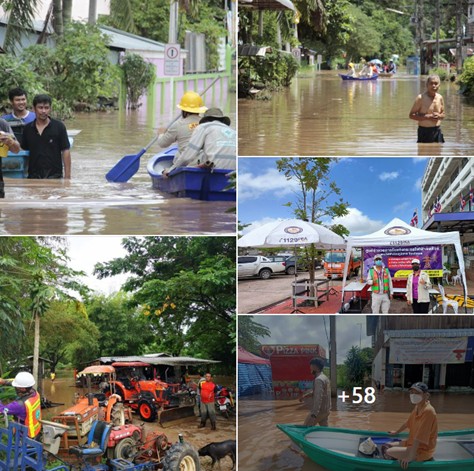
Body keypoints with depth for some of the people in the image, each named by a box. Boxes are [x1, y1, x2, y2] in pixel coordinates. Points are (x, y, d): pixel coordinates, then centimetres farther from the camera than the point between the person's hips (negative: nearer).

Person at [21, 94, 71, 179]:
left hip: (54, 175, -3)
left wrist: (67, 176, -8)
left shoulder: (59, 127, -2)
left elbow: (65, 151, -3)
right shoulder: (28, 129, 7)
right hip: (33, 176, 3)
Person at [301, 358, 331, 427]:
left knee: (306, 428, -2)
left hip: (319, 410, -9)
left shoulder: (318, 380, -19)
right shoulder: (325, 378, 13)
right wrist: (306, 396, 25)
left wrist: (314, 414, -35)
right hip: (326, 410, 9)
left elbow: (318, 397, -29)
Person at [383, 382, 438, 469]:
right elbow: (408, 423, 24)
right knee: (386, 446, 10)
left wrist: (409, 457, -32)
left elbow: (419, 437, -30)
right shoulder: (417, 408, 3)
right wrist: (397, 432, 40)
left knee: (388, 452, -17)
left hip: (422, 451, -10)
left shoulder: (428, 411, -26)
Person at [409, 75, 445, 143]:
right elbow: (411, 115, -8)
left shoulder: (440, 98, 7)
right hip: (424, 131, -5)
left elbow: (443, 114, 20)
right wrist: (427, 117, -18)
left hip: (437, 131, 5)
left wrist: (439, 116, -6)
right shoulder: (421, 98, -8)